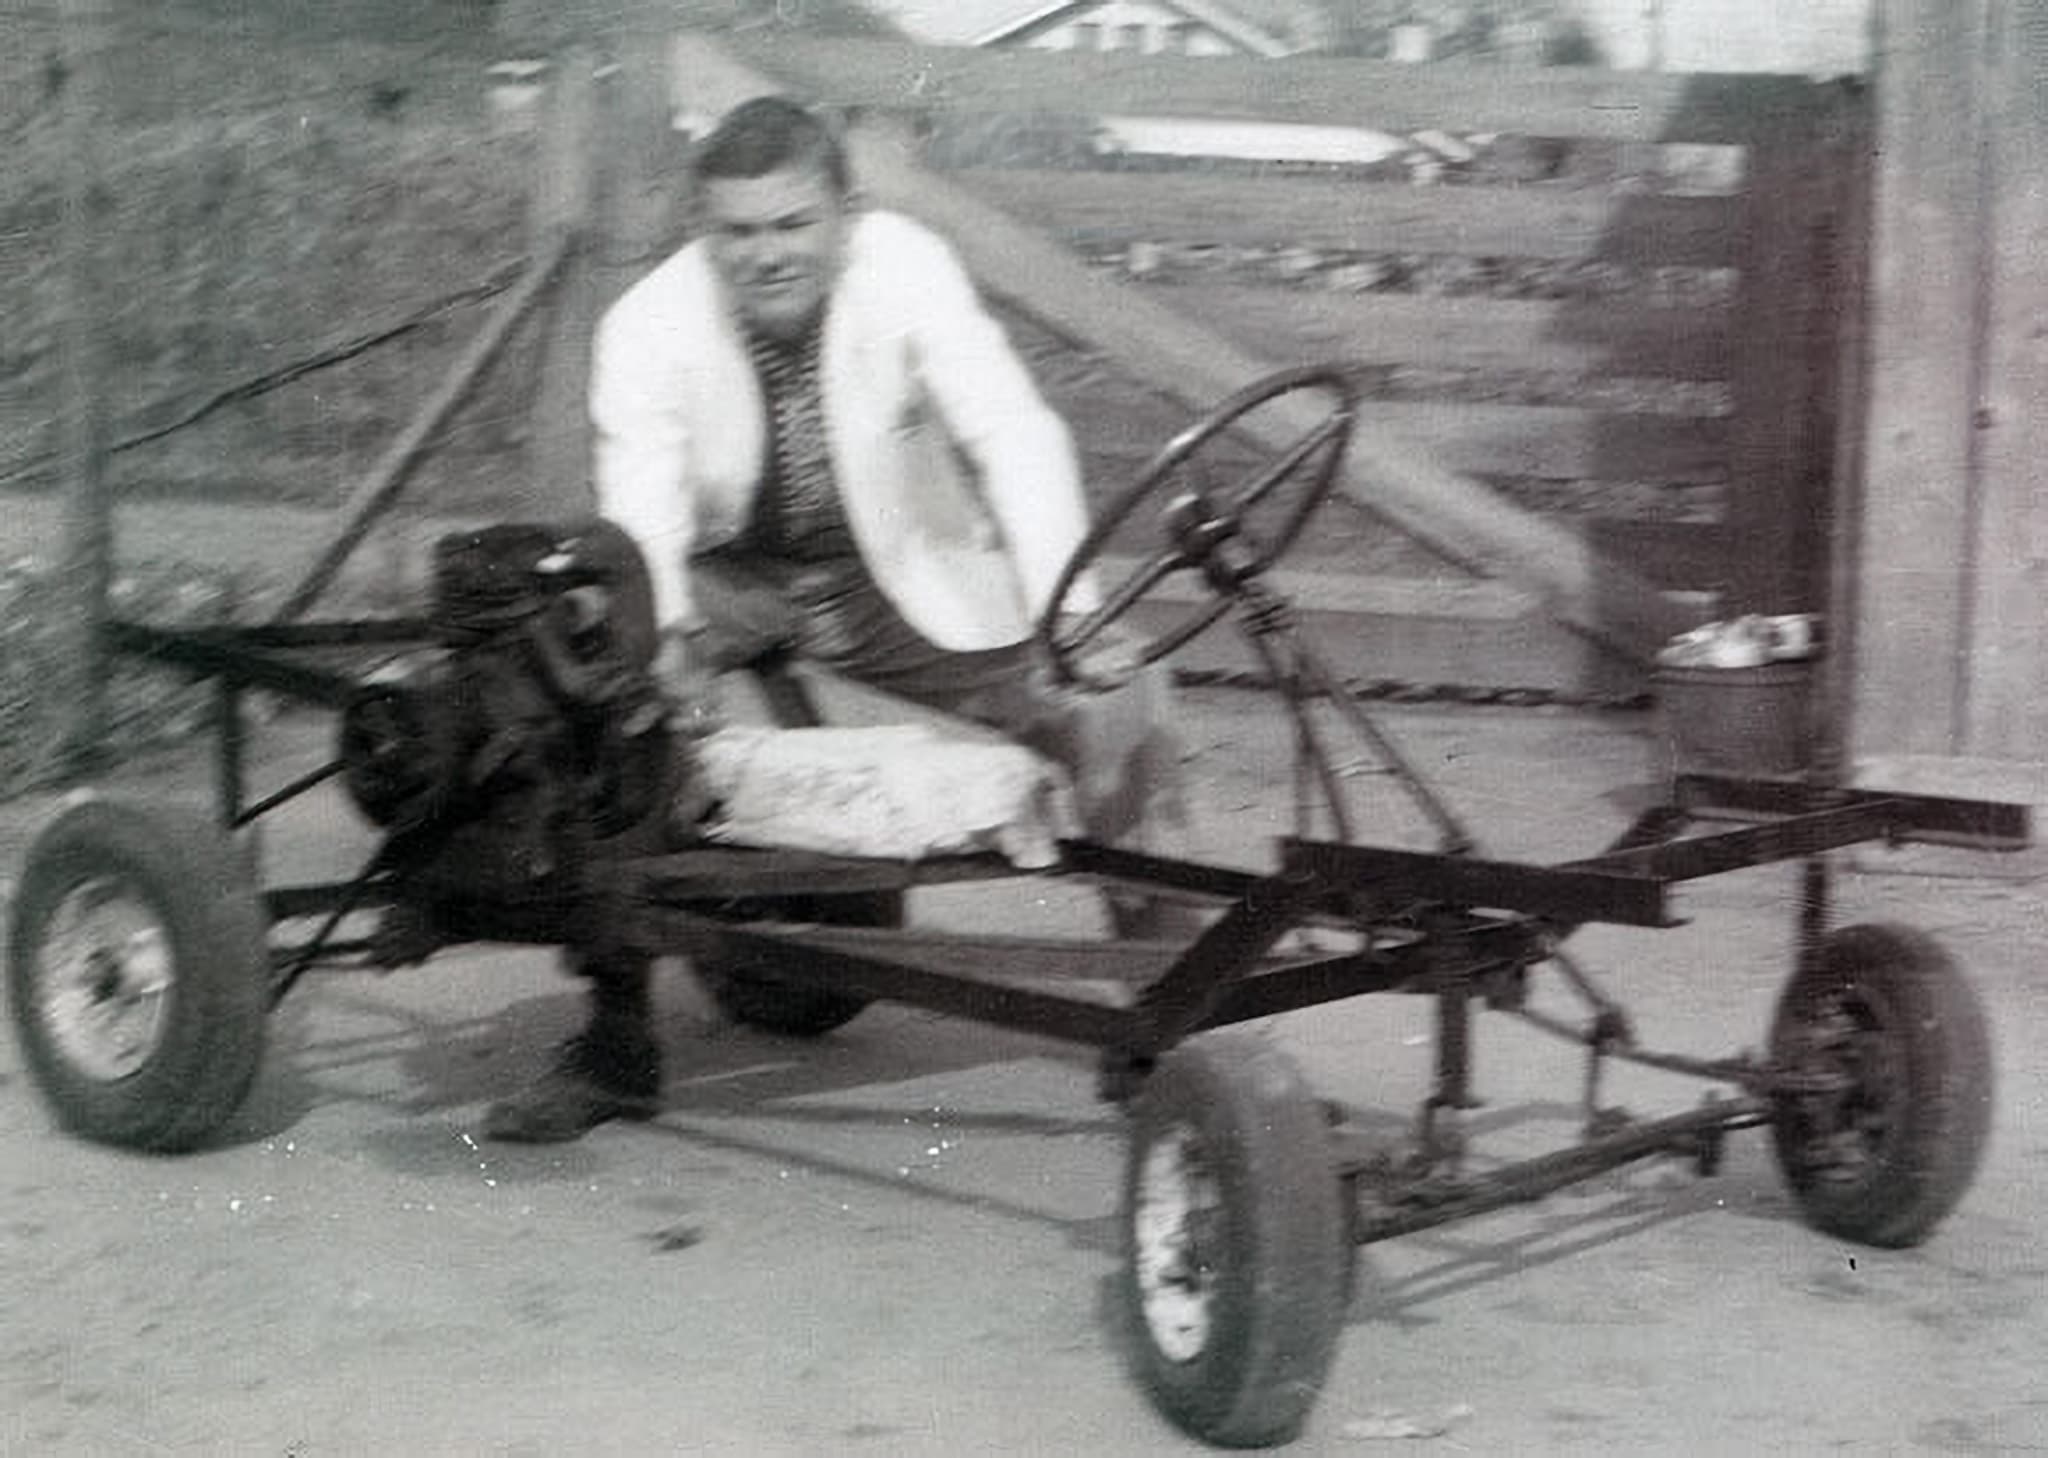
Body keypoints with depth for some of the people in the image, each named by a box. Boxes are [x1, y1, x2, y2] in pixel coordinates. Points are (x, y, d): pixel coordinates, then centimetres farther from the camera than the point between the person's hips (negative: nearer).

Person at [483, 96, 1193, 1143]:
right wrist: (659, 637, -52)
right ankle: (615, 1044, -10)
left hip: (906, 578, 0)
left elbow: (1012, 434, -31)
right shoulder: (648, 327, -18)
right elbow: (641, 506, -30)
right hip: (731, 580, 0)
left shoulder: (907, 270, -20)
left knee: (1115, 692, -14)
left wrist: (1066, 611, -46)